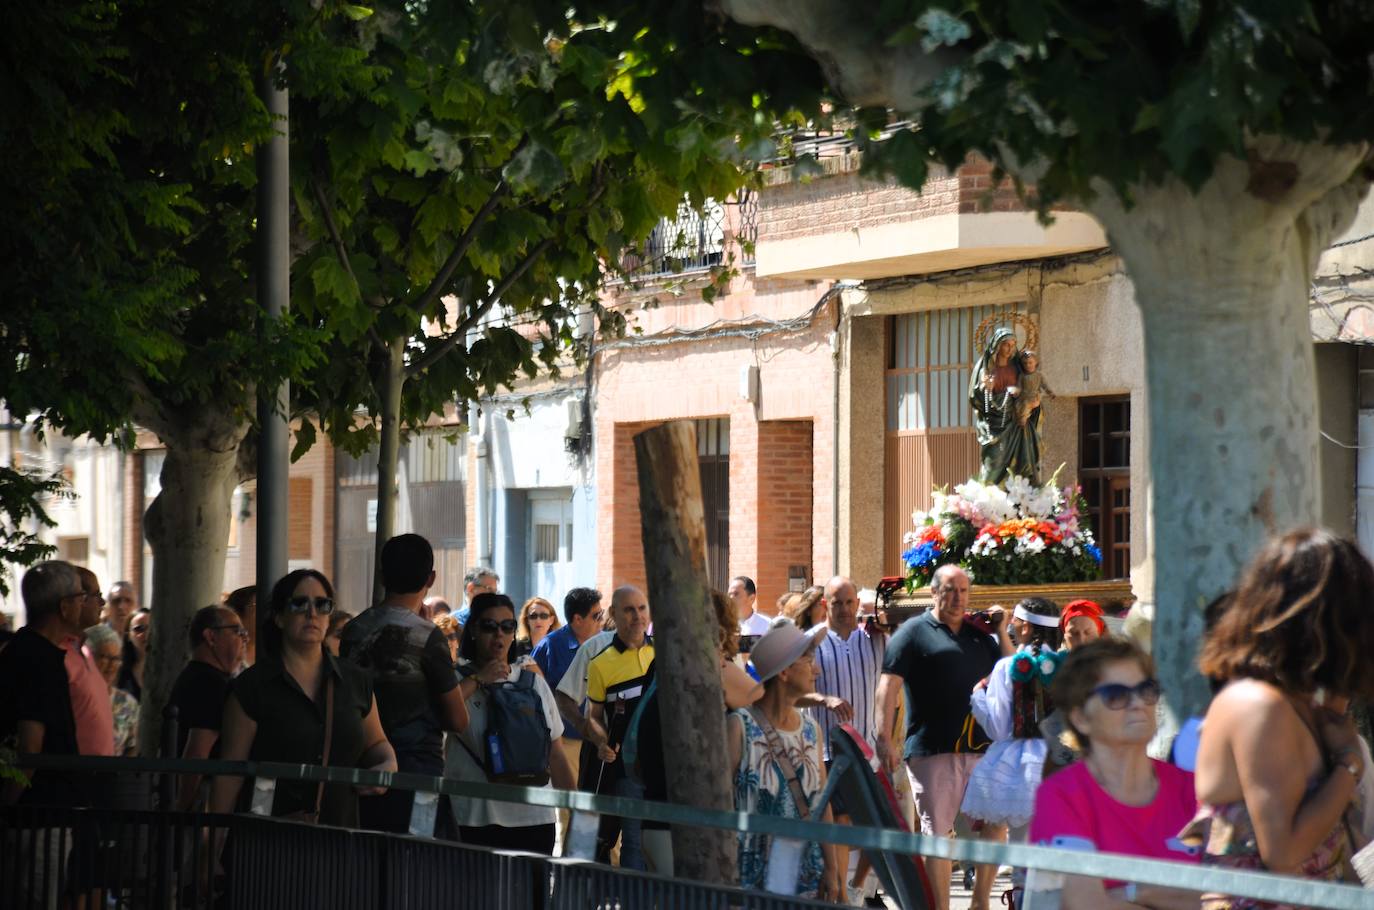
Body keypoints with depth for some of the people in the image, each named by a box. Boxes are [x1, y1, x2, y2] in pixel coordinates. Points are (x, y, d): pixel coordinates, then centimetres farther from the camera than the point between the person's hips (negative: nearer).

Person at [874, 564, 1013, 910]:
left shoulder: (980, 635, 16)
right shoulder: (914, 632, 0)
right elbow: (889, 685, -6)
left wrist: (1001, 631, 7)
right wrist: (884, 738, -15)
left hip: (980, 748, 5)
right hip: (932, 750, -5)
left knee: (996, 824, 5)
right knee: (937, 834, 0)